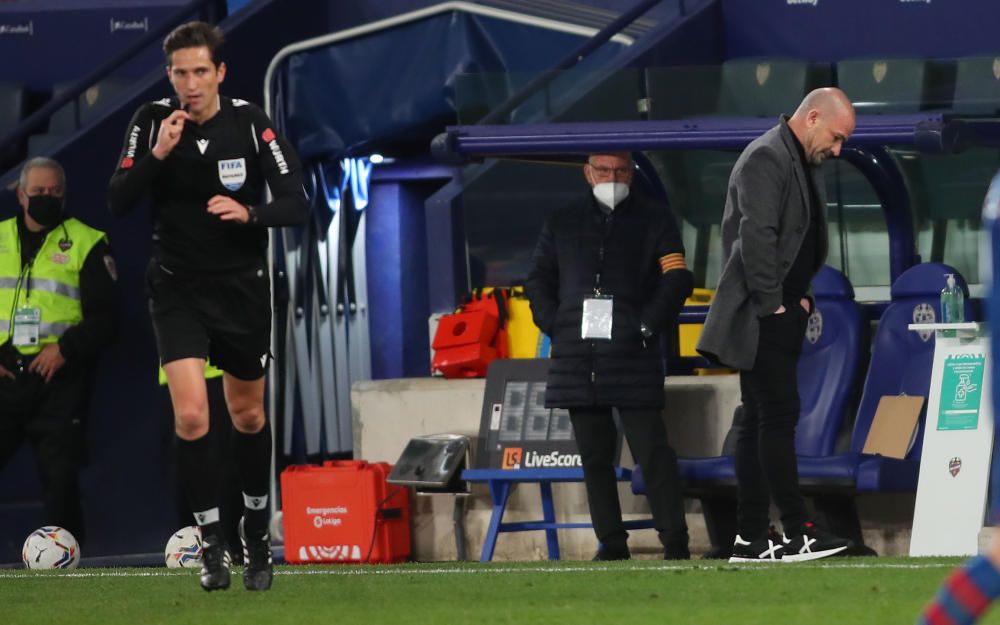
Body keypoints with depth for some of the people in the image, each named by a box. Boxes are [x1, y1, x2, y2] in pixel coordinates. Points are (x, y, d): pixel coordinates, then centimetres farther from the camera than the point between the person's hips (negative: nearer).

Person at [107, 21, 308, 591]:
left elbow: (297, 205, -12)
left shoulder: (250, 123, -11)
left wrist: (249, 213, -31)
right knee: (191, 415, -16)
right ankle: (212, 544, -4)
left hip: (243, 287, 0)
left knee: (248, 415, 14)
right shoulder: (153, 121, -8)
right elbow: (119, 202, -13)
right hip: (178, 288, 0)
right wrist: (157, 154, -27)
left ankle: (258, 532, 34)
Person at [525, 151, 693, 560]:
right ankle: (611, 542, 10)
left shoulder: (654, 220, 8)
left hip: (633, 355, -4)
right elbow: (539, 281, 17)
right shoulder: (562, 224, 16)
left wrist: (648, 327, -10)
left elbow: (676, 278, 0)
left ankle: (675, 542, -7)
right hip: (577, 357, 4)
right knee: (594, 454, 5)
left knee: (651, 449, -8)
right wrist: (554, 327, 2)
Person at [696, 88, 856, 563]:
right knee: (778, 416, -11)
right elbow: (757, 236, -21)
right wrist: (772, 305, -19)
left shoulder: (804, 164, 18)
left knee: (761, 422, 9)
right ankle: (796, 533, -12)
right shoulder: (767, 158, -14)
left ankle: (751, 538, 10)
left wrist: (801, 296, 12)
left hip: (783, 317, 10)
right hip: (759, 319, -10)